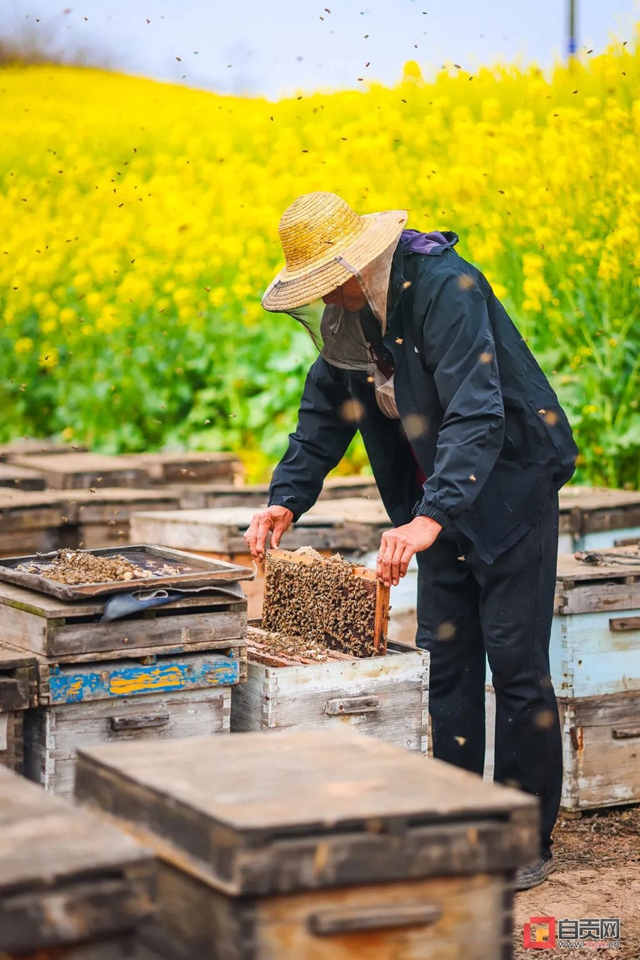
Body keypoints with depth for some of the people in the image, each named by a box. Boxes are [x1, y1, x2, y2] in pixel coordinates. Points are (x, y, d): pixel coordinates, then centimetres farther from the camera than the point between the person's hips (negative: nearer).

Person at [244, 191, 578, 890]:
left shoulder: (446, 288, -27)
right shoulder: (349, 312, 0)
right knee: (446, 658, 8)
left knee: (516, 663, -4)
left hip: (510, 485, -8)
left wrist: (430, 518, -47)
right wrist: (286, 499, -3)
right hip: (438, 499, 8)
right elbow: (326, 408, 11)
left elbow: (476, 413, -36)